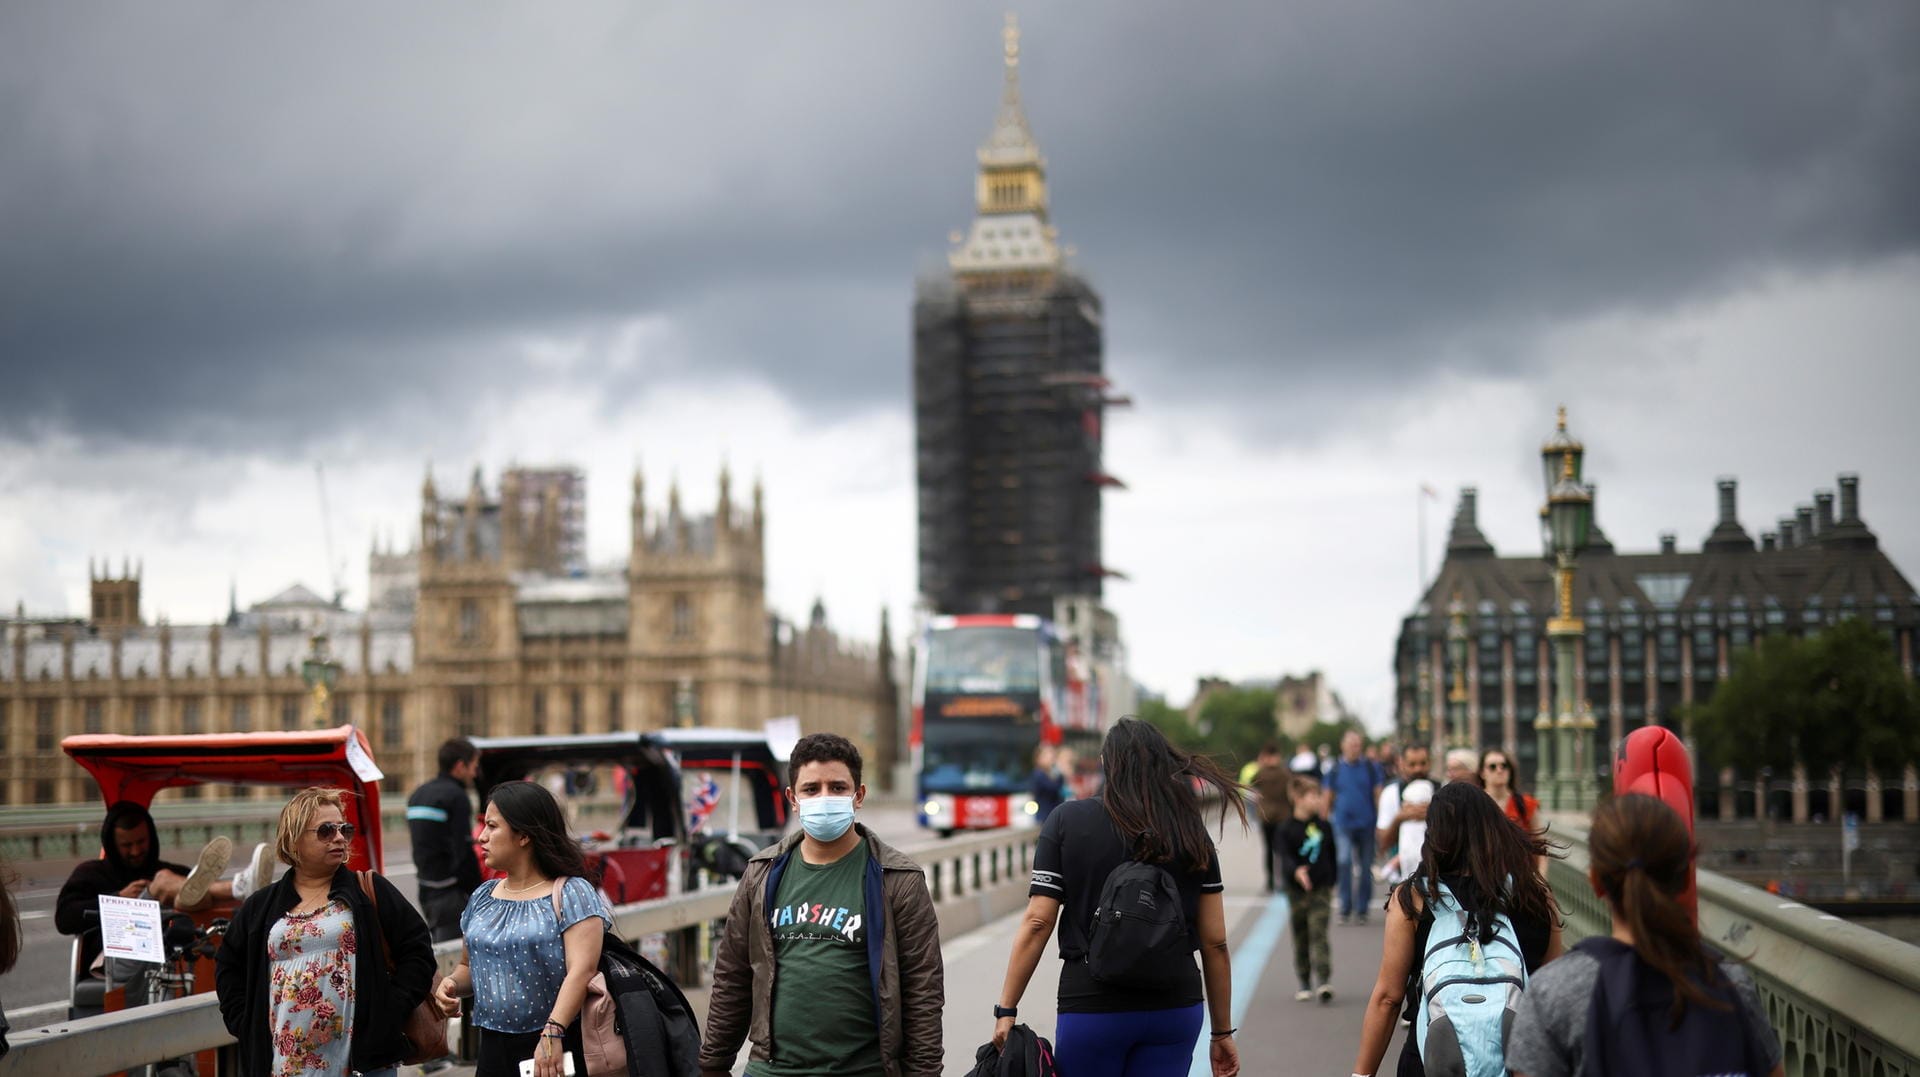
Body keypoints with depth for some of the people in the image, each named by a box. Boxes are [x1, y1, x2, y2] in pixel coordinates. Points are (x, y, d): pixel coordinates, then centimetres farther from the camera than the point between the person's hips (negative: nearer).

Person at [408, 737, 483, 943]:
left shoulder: (418, 795, 16)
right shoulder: (455, 796, -13)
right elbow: (463, 851, -17)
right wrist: (478, 893, -12)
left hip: (426, 890, 9)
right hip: (451, 892, -9)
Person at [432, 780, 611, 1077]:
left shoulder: (571, 893, -7)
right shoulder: (482, 897, 13)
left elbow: (582, 970, -17)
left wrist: (553, 1033, -28)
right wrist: (453, 983, 1)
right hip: (494, 1050, 5)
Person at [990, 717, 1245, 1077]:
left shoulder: (1068, 821, -2)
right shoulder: (1191, 833, 2)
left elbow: (1037, 924, -7)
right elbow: (1214, 942, 3)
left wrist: (1006, 1010, -1)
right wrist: (1222, 1032, 11)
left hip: (1091, 1008, -2)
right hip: (1175, 1008, 2)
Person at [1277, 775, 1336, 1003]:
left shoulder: (1323, 824, 5)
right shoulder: (1288, 829, -6)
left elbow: (1331, 854, 15)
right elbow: (1286, 858, -17)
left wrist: (1331, 882, 18)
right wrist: (1296, 871, -37)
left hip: (1321, 890, 1)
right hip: (1297, 890, -1)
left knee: (1318, 933, -10)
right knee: (1300, 938, 9)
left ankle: (1324, 980, -17)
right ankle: (1305, 983, 21)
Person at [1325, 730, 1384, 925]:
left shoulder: (1372, 768, 1)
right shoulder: (1335, 768, 3)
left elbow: (1379, 795, 3)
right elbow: (1328, 796, 9)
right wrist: (1325, 820, 8)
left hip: (1366, 823, 1)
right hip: (1343, 823, -1)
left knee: (1365, 868, 7)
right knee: (1345, 861, -16)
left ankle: (1361, 909, 18)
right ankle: (1345, 908, -11)